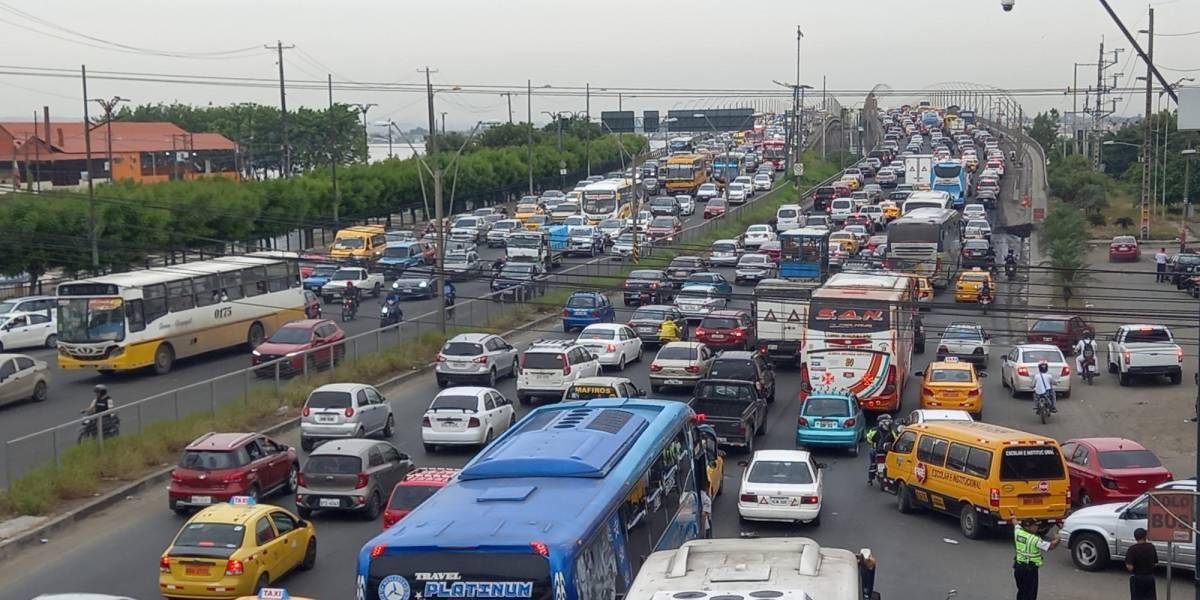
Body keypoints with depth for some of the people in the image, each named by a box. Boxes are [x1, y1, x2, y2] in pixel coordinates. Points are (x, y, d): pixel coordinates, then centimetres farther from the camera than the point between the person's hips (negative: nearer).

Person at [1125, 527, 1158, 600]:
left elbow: (1130, 567, -21)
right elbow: (1155, 563, 7)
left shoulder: (1132, 549, -17)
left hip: (1137, 578, -4)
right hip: (1150, 577, 4)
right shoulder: (1151, 547, -2)